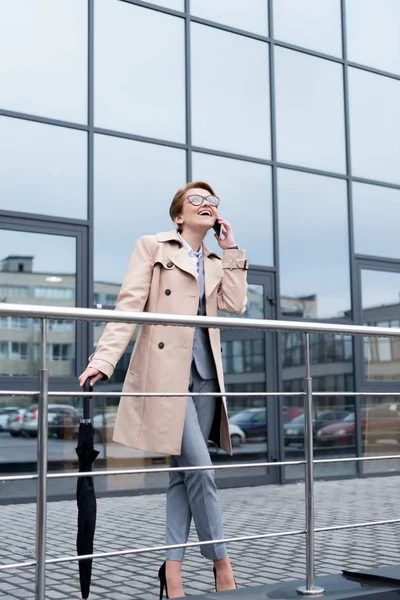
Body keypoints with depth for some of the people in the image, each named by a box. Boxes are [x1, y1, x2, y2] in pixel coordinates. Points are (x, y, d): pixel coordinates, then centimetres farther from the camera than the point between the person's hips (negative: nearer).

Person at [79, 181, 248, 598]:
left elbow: (235, 305, 5)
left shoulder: (216, 263, 21)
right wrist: (104, 358, -17)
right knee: (199, 469, -10)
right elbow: (129, 305, -6)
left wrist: (230, 249, 9)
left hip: (204, 374, 6)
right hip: (166, 372, -6)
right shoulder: (153, 247, 5)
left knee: (184, 472, 5)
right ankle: (221, 564, 4)